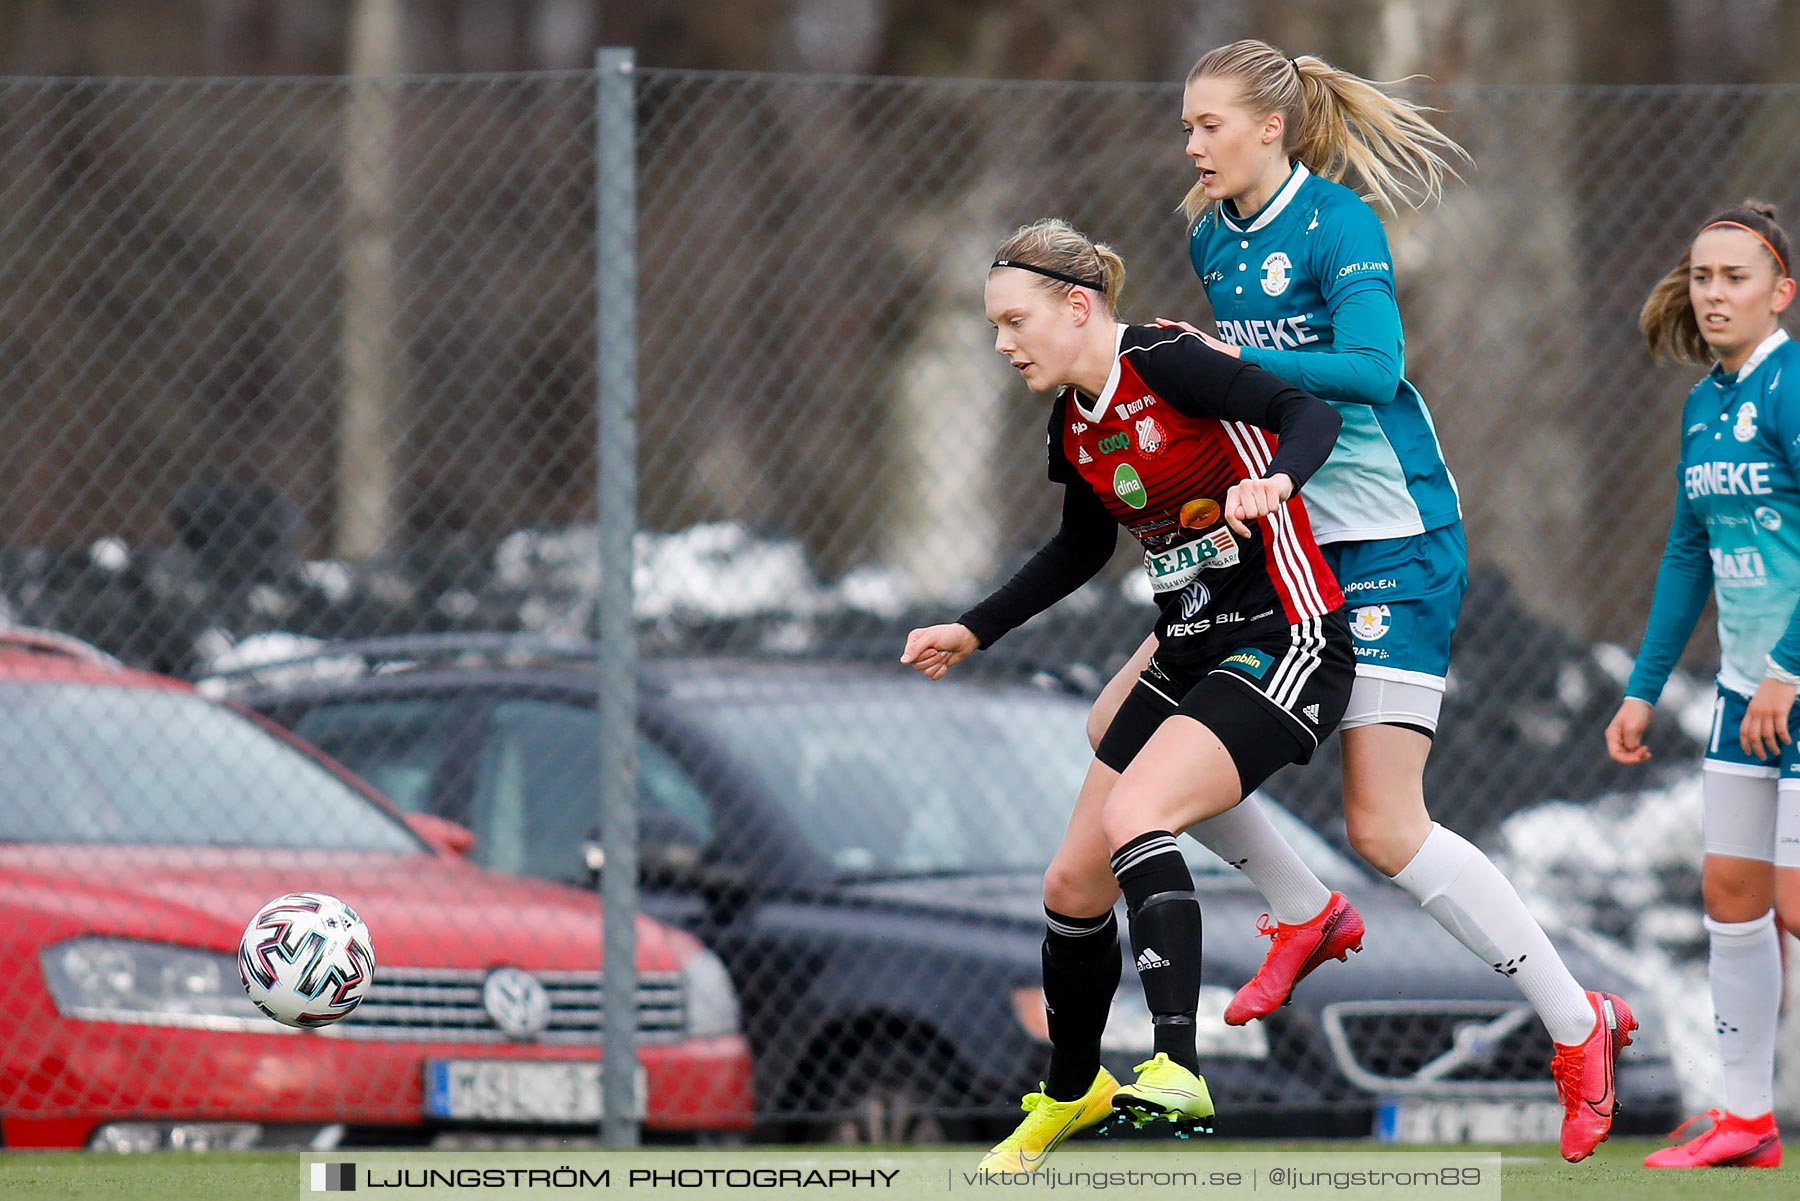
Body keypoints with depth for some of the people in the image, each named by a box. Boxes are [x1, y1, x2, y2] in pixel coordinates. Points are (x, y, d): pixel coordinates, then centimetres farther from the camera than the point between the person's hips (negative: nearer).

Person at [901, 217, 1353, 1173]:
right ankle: (1071, 1094, 32)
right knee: (1072, 884, 9)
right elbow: (1082, 549, 25)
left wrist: (1271, 481, -47)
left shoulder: (1166, 366, -17)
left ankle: (1175, 1069, -35)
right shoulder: (1072, 422, 8)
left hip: (1284, 646, -9)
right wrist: (972, 632, 23)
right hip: (1191, 655, 9)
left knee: (1133, 818, -30)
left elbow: (1310, 415, -27)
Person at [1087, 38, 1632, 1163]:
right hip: (1285, 535, 8)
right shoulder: (1211, 238, 9)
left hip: (1394, 542, -8)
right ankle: (1305, 914, 19)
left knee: (1387, 828, -14)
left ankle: (1580, 1023, -2)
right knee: (1123, 725, 1)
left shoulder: (1338, 225, -15)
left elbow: (1372, 367, -28)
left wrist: (1228, 359, -32)